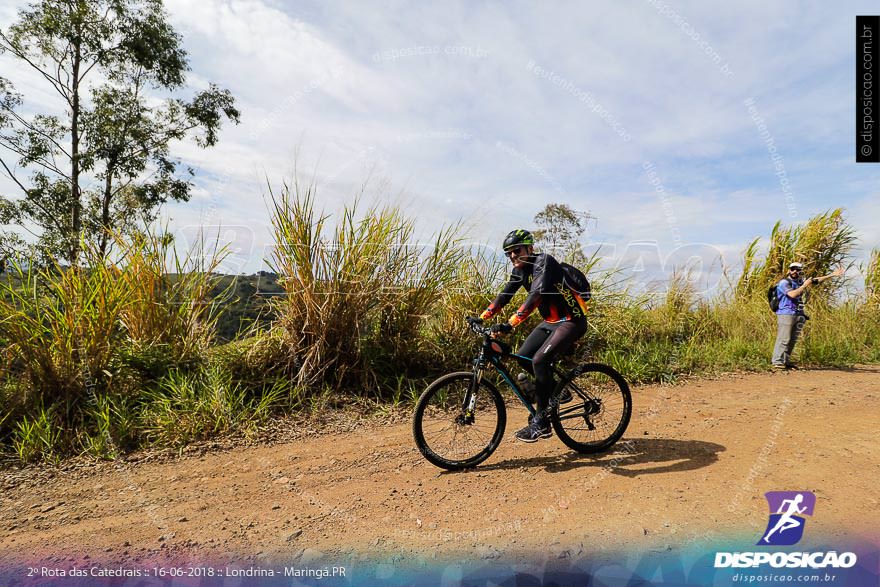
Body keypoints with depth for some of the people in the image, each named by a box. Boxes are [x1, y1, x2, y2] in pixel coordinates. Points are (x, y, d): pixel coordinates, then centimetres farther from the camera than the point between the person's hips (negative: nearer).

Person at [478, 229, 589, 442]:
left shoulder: (543, 262, -21)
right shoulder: (520, 270, 5)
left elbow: (536, 295, -35)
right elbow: (504, 295, 3)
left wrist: (510, 324, -43)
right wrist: (482, 317, -8)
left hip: (571, 321, -9)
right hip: (551, 321, 9)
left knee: (539, 360, -22)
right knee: (523, 357, 1)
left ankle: (541, 422, -11)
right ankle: (557, 391, 21)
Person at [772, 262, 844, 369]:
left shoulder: (800, 281, 17)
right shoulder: (784, 282, -8)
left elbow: (816, 280, 25)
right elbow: (792, 294, -21)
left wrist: (832, 275, 23)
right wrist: (805, 285, -12)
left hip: (798, 315, 8)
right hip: (786, 314, -8)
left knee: (792, 340, 8)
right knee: (784, 339, -12)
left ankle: (786, 361, 12)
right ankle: (777, 362, -11)